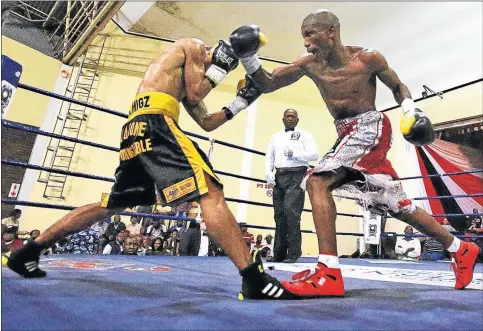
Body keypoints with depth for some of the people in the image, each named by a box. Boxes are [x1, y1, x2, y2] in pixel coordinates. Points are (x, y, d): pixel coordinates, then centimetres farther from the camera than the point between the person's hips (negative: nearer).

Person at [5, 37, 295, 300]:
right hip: (154, 122, -9)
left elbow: (207, 123, 31)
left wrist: (239, 104, 31)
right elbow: (194, 96, 1)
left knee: (111, 204, 17)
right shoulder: (192, 46, 14)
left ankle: (28, 252, 26)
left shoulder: (184, 79, 36)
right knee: (211, 192, -20)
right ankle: (254, 279, -26)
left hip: (136, 130, 10)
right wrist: (218, 68, 15)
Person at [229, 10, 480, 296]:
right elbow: (267, 84, 3)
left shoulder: (367, 58, -7)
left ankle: (329, 273, -24)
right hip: (348, 135, 6)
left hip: (370, 128, -6)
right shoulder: (309, 64, 4)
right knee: (399, 205, 14)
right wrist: (248, 58, -11)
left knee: (318, 181, -26)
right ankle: (460, 248, 34)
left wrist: (411, 110, -9)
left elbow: (398, 86, 8)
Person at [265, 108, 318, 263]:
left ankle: (293, 253, -7)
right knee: (279, 214, 5)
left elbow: (314, 154, -4)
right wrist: (268, 172, -2)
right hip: (279, 177, 5)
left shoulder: (304, 135, 7)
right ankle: (279, 253, 12)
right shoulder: (276, 136, 20)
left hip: (296, 176, -5)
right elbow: (269, 157, 14)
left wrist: (294, 154, -14)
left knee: (291, 212, -15)